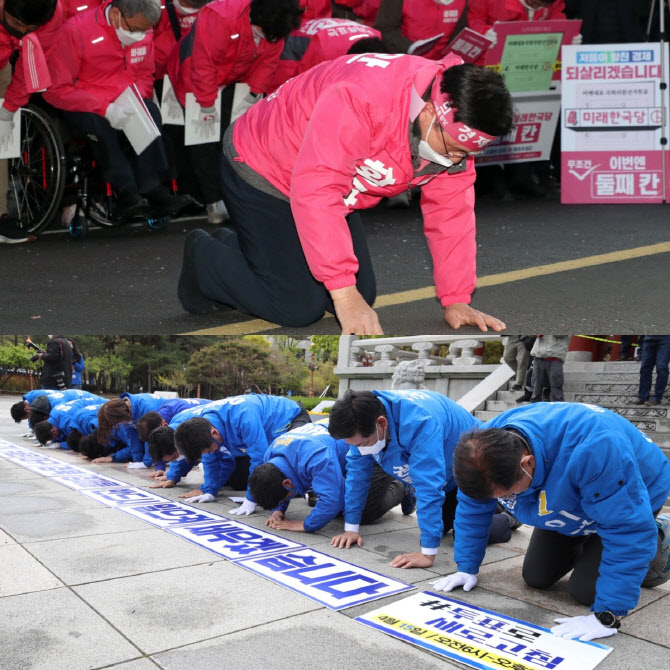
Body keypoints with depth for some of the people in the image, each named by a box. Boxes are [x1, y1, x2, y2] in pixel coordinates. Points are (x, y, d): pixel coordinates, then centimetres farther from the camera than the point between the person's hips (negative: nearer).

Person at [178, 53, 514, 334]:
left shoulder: (456, 127, -14)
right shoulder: (362, 98, -39)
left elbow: (451, 210, -8)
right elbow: (315, 192, -42)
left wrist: (457, 301, -13)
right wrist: (344, 293, -42)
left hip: (330, 184, 8)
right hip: (262, 169, -8)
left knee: (362, 295, 5)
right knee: (300, 308, -14)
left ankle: (242, 247, 24)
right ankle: (206, 256, 13)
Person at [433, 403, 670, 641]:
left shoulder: (592, 449, -48)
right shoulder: (484, 448, -28)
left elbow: (628, 530, -42)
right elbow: (472, 509, -9)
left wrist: (607, 617, -39)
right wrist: (466, 568, -8)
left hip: (631, 497, -6)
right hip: (567, 503, 6)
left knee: (584, 590, -13)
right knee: (535, 578, 4)